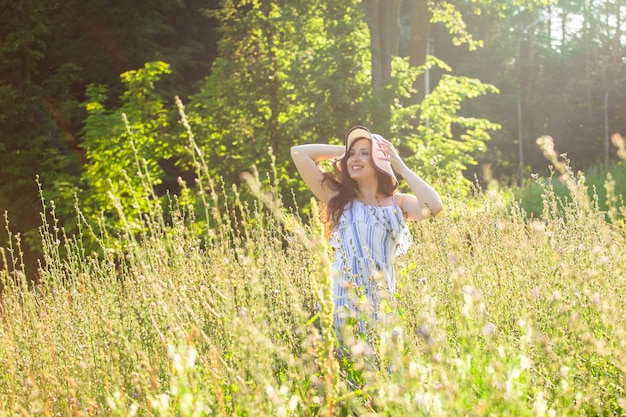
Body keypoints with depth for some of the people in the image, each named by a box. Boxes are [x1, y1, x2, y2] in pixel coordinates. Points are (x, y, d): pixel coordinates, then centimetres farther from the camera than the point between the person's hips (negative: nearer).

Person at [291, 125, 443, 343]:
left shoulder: (398, 203, 10)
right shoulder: (339, 197, 11)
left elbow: (434, 207, -11)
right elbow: (299, 153, 7)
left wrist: (401, 167, -1)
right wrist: (344, 150, 13)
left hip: (382, 298, 0)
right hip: (342, 294, 0)